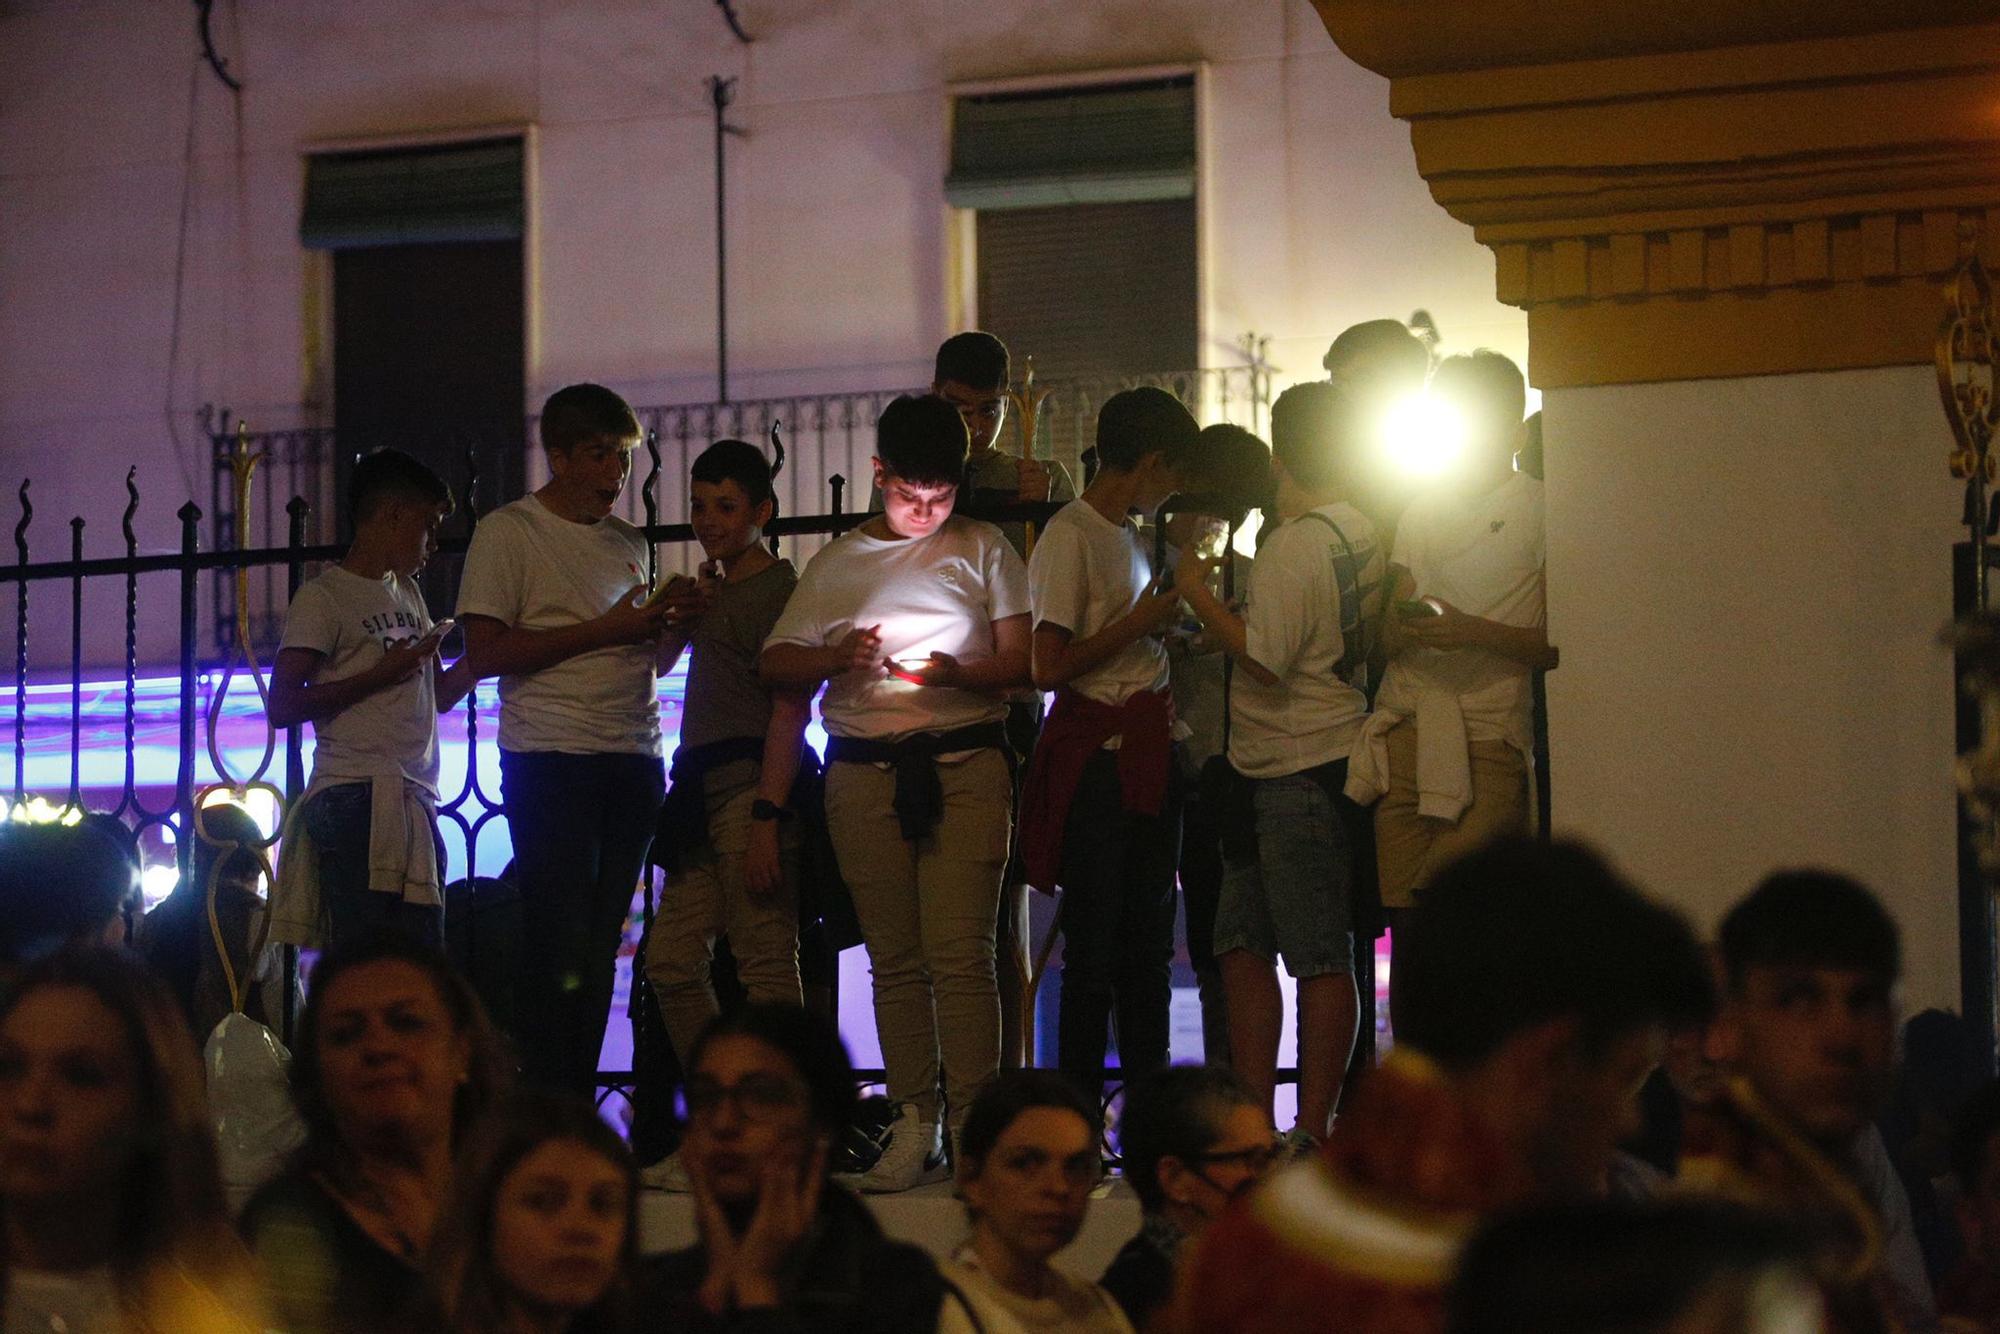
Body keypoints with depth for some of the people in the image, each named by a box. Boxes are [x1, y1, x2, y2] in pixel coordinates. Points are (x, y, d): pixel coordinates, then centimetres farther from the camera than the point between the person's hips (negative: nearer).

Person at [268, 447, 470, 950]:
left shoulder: (408, 594, 22)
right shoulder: (324, 596, -2)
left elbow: (439, 695, 29)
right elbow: (282, 707, -10)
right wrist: (381, 674, -11)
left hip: (415, 803, 8)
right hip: (356, 800, -8)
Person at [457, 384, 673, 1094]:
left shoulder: (628, 543, 20)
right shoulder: (509, 531, 0)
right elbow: (486, 654, -10)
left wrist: (670, 622, 4)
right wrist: (606, 631, -12)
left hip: (633, 759, 6)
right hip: (550, 761, -6)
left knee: (601, 950, 5)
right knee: (561, 950, -10)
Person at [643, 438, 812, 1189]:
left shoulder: (780, 590, -6)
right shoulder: (714, 589, 20)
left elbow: (789, 710, -13)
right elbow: (656, 666, 34)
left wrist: (767, 817, -21)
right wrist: (678, 621, 12)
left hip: (752, 782, -9)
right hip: (702, 788, 9)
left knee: (765, 966, -8)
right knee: (671, 960, 5)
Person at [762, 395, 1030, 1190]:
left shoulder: (981, 550, 12)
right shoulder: (838, 563, 16)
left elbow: (1021, 662, 7)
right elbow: (775, 663, 15)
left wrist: (957, 673, -12)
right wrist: (840, 657, -5)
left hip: (966, 763, -2)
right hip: (863, 772, 2)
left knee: (961, 953, -11)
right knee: (894, 958, 1)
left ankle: (971, 1126, -12)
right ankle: (914, 1124, 4)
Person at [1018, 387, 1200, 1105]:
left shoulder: (1130, 536, 19)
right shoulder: (1070, 536, -10)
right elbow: (1048, 667, -17)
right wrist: (1142, 622, -9)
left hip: (1148, 759, 9)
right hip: (1098, 757, -9)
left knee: (1148, 942, 10)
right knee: (1096, 948, -7)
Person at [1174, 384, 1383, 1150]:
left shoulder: (1295, 544, -15)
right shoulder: (1361, 533, 12)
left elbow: (1266, 656, -20)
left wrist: (1197, 597, -10)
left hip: (1298, 774, -9)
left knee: (1319, 957, -6)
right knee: (1243, 944, 10)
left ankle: (1312, 1132, -3)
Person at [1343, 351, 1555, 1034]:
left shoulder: (1541, 510, 4)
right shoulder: (1423, 511, 22)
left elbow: (1561, 645, -3)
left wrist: (1472, 632, -16)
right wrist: (1403, 625, -3)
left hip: (1488, 733, -5)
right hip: (1404, 727, 5)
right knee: (1405, 922, -1)